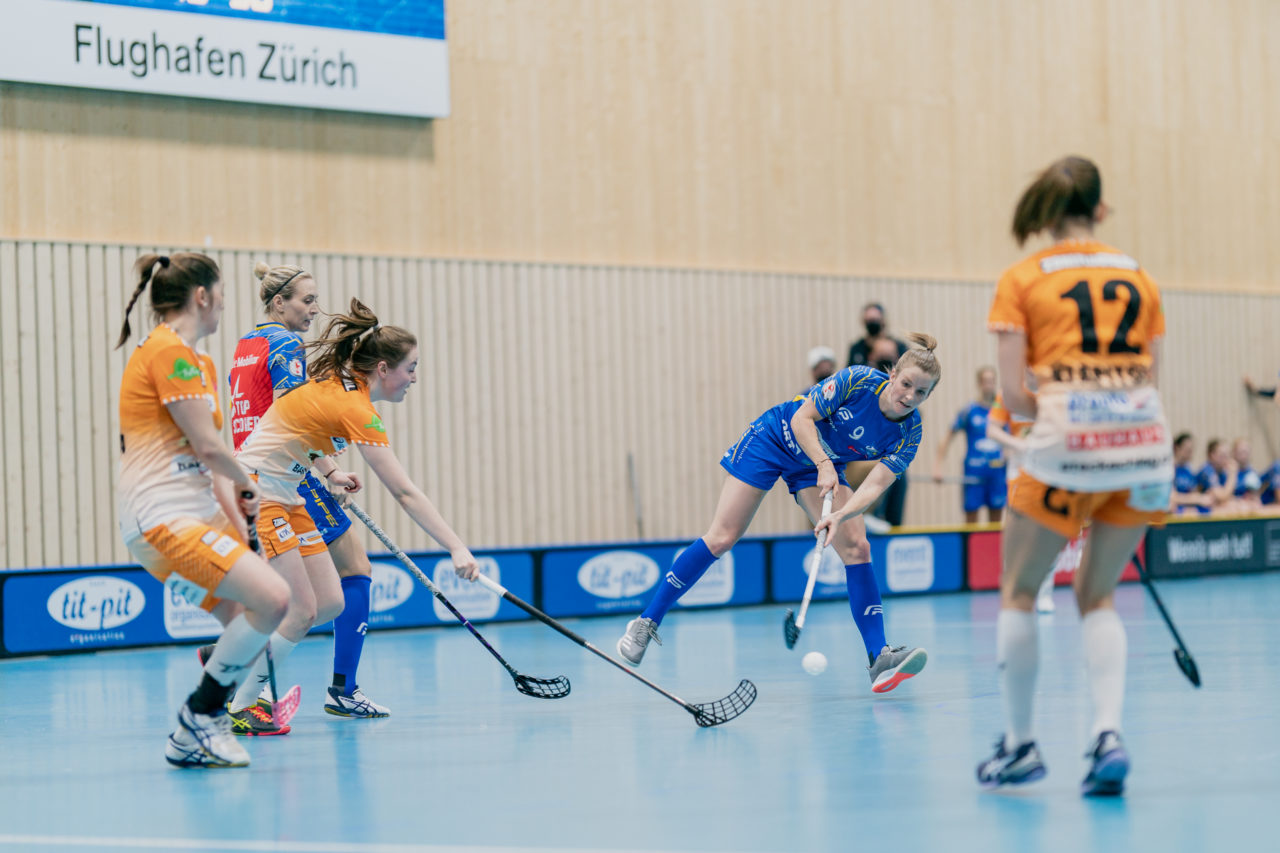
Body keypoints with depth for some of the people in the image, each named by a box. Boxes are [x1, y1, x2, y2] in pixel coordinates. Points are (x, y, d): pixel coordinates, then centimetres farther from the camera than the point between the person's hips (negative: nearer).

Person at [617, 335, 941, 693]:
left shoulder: (908, 435, -18)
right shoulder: (857, 381, -28)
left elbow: (874, 485, -27)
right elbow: (802, 417, -21)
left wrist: (839, 517, -43)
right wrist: (824, 465, -34)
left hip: (825, 466, 3)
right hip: (774, 439, -3)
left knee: (857, 547, -15)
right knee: (721, 538, -6)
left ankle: (879, 658, -16)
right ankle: (646, 623, 4)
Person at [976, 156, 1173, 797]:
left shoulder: (1022, 281, 3)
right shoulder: (1139, 278, 13)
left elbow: (1013, 395, -2)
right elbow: (1147, 379, 12)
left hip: (1065, 449, -3)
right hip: (1143, 444, 4)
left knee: (1018, 593, 15)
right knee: (1096, 598, 16)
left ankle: (1019, 744, 17)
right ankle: (1108, 733, -2)